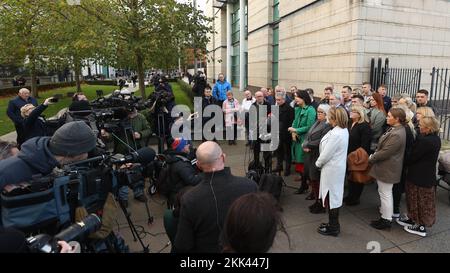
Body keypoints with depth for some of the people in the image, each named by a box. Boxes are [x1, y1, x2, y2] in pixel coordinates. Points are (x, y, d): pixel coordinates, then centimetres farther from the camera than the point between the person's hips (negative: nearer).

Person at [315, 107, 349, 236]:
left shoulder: (336, 134, -27)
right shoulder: (344, 130, 4)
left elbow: (326, 154, -21)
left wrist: (318, 163, -3)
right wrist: (320, 162, 9)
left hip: (332, 169, -9)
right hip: (337, 166, 9)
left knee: (331, 197, 4)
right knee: (334, 196, 19)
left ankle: (333, 228, 20)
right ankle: (333, 223, 34)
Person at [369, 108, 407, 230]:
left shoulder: (397, 134, -26)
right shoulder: (394, 129, 7)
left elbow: (385, 152, -25)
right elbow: (382, 147, 14)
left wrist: (371, 159, -13)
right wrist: (374, 155, 5)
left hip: (388, 168, -10)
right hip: (386, 166, 10)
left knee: (385, 193, 3)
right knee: (384, 192, 22)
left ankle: (386, 220, 16)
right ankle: (385, 214, 37)